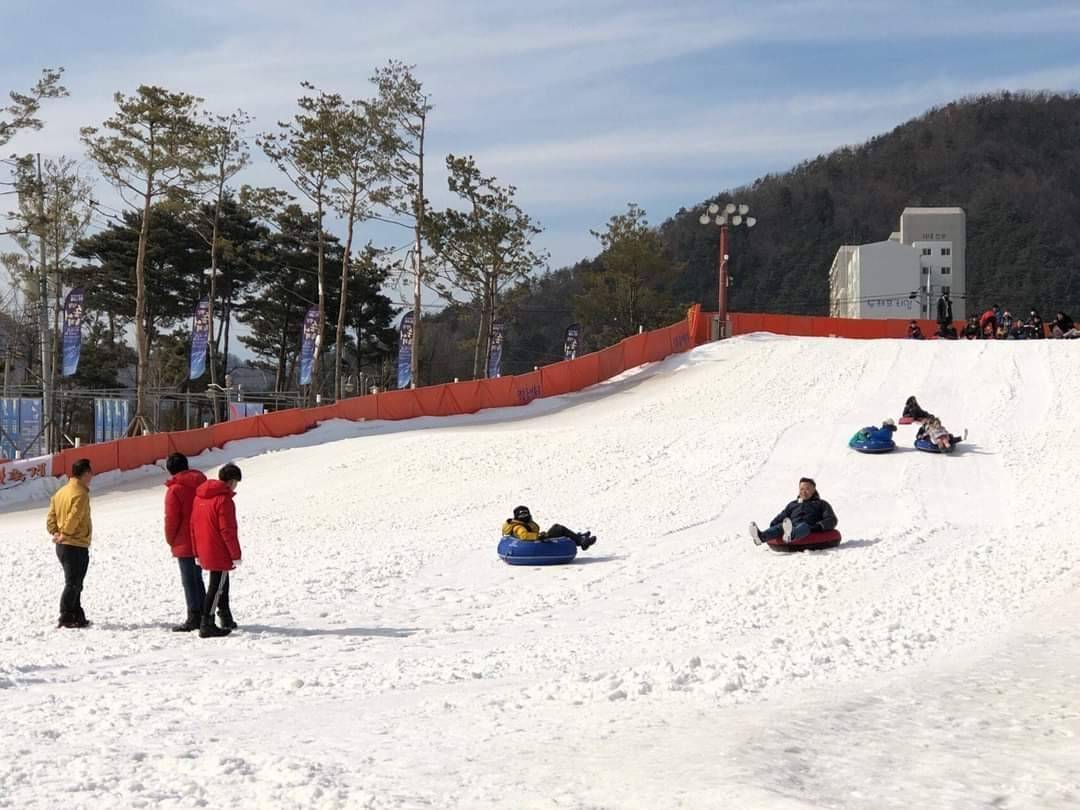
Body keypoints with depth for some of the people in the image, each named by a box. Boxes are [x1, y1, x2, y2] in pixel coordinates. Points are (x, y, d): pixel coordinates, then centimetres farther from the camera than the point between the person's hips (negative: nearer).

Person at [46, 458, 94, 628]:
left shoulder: (61, 492, 13)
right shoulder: (81, 494, -16)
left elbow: (51, 518, 11)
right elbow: (74, 517, -26)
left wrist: (56, 533, 2)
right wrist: (64, 534, -14)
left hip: (62, 546, 9)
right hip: (77, 546, -9)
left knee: (74, 584, 16)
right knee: (73, 584, -4)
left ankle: (77, 617, 21)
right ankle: (66, 618, -4)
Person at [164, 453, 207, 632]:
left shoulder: (175, 489, -13)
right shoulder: (201, 483, 8)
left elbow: (171, 518, -13)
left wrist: (170, 540, 2)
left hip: (184, 543, -7)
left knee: (189, 580, -3)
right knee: (197, 578, 16)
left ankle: (194, 618, -3)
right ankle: (203, 616, 17)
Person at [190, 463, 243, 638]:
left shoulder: (199, 497, 10)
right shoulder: (224, 499, -16)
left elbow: (193, 526, 13)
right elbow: (228, 530, -18)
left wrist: (197, 553, 19)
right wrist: (236, 555, -12)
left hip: (205, 552, 8)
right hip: (220, 553, -8)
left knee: (222, 584, 21)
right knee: (216, 588, -3)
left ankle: (227, 621, 31)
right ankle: (206, 626, -4)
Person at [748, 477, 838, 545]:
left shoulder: (821, 504, 27)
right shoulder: (792, 504, 37)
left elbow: (832, 520, 12)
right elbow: (780, 518, 29)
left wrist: (819, 526, -10)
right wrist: (773, 525, 5)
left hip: (810, 529, -3)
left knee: (803, 526, -40)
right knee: (780, 526, -31)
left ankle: (790, 536, -77)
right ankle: (761, 536, -64)